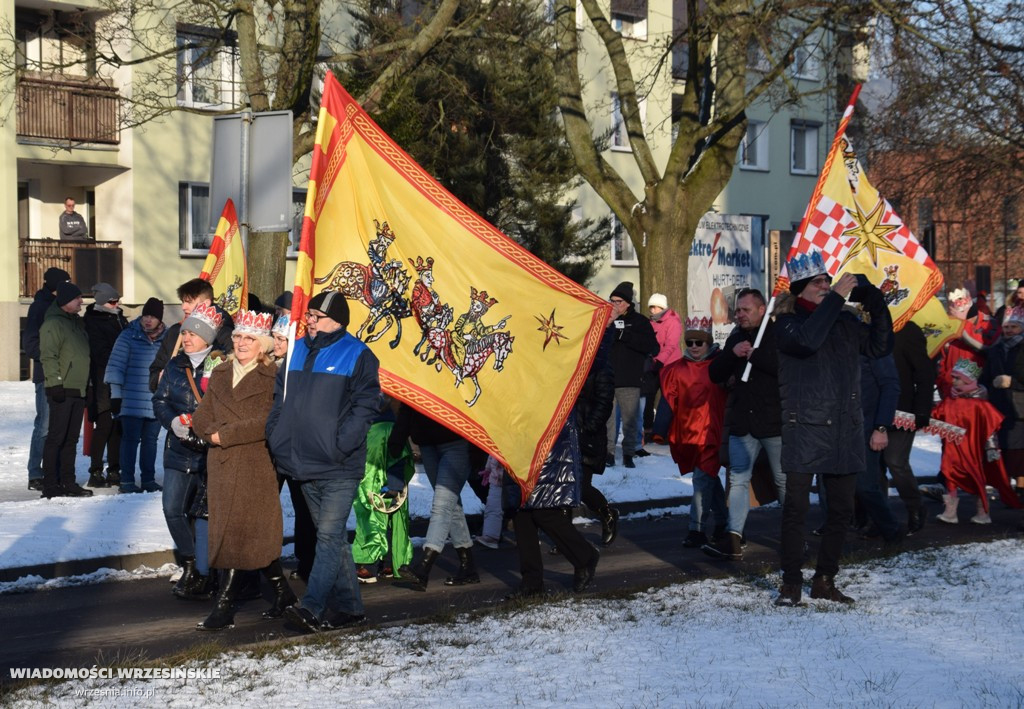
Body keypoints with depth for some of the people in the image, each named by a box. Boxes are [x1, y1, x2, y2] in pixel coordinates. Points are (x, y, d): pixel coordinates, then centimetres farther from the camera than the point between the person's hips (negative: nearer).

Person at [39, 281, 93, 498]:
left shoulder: (77, 322, 18)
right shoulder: (53, 324, -8)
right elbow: (48, 356, -14)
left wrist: (88, 385, 21)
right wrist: (55, 383, -20)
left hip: (78, 390, 8)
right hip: (62, 390, -8)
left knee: (71, 439, 11)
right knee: (56, 438, -6)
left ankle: (68, 482, 16)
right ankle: (51, 485, -3)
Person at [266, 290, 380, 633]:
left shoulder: (357, 356, -5)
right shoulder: (297, 351, 14)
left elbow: (365, 406, -11)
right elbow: (280, 398, 21)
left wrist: (340, 445, -18)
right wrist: (275, 436, 8)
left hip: (339, 467, -7)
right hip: (304, 464, 7)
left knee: (330, 535, -9)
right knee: (333, 536, 12)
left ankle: (311, 607, -11)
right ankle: (348, 607, 20)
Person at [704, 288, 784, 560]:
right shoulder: (735, 338, 13)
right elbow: (715, 374, 8)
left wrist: (754, 354, -20)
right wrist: (733, 354, -9)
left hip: (774, 423, -5)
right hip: (742, 422, 6)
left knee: (783, 481, 6)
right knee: (738, 480, 1)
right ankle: (733, 540, -1)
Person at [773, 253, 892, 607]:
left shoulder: (845, 321, 12)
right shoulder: (788, 322, -3)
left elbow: (880, 347, 7)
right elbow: (808, 340, -24)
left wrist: (877, 305, -3)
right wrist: (836, 298, -19)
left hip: (845, 430, 5)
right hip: (804, 428, -5)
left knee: (842, 509, 10)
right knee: (796, 508, -2)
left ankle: (825, 580, 22)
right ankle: (791, 582, 9)